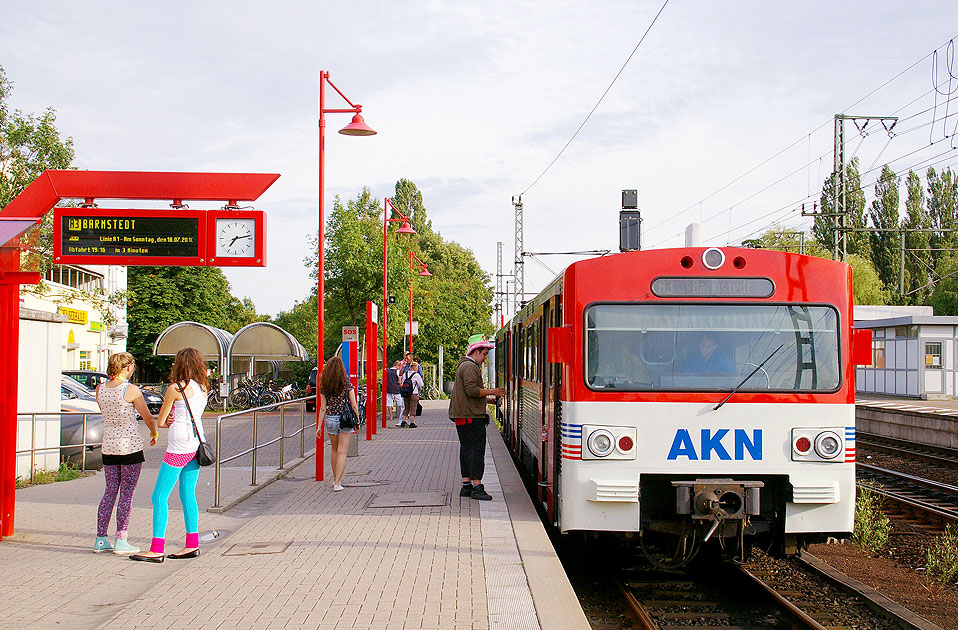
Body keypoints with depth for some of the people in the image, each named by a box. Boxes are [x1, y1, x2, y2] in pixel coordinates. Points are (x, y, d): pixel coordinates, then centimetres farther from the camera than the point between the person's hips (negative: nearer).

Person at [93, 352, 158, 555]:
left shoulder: (100, 389, 3)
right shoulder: (131, 390, -13)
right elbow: (148, 417, -4)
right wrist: (154, 433, 14)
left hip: (108, 446, 6)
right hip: (130, 446, -6)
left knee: (110, 491, 13)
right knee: (126, 493, 1)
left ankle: (101, 539, 14)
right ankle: (121, 541, 3)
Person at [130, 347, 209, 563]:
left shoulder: (175, 388, -11)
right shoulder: (203, 387, 8)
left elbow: (160, 421, -4)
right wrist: (173, 420, 1)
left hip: (179, 448, -8)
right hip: (196, 445, 8)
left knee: (160, 496, -3)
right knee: (188, 494, 15)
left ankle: (157, 549, -6)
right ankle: (192, 544, 17)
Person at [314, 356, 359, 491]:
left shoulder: (324, 387, -3)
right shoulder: (347, 385, -9)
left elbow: (323, 408, -1)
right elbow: (354, 405, -8)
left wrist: (319, 426, 4)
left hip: (330, 419, 3)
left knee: (334, 449, 21)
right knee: (342, 451, -1)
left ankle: (336, 479, 31)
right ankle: (337, 483, -7)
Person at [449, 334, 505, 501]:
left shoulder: (464, 365, 22)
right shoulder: (470, 367, -12)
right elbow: (472, 390, -21)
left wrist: (488, 397, 21)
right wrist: (491, 392, -11)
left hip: (462, 416, 11)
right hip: (471, 416, -11)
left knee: (467, 449, 12)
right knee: (476, 449, -10)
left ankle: (466, 485, 15)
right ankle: (477, 487, -12)